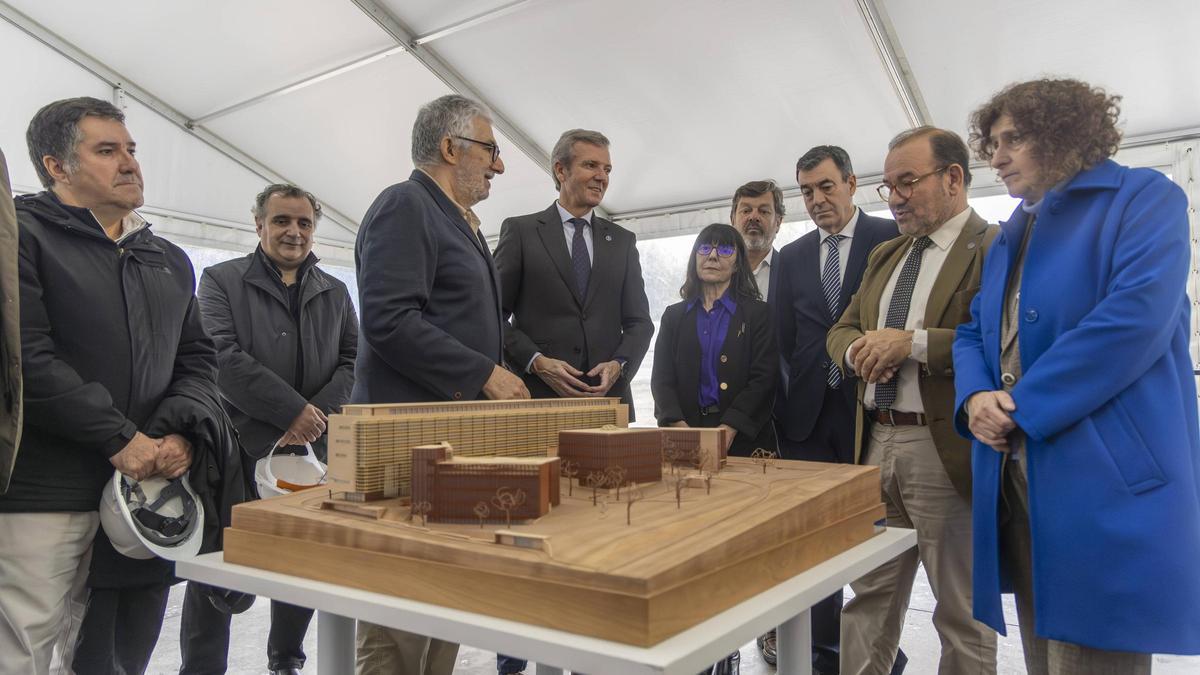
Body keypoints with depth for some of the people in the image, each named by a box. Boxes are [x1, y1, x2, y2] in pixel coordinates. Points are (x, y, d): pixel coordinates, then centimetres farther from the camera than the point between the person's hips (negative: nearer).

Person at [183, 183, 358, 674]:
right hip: (237, 449, -3)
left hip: (314, 451, 4)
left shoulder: (334, 292, 14)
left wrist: (318, 416, -9)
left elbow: (352, 360, 8)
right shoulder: (222, 280, 2)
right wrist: (293, 410, -15)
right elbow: (223, 357, -10)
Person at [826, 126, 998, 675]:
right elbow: (841, 329, 19)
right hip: (875, 444, 7)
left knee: (962, 610, 8)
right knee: (868, 595, 15)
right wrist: (857, 351, -4)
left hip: (946, 450, -7)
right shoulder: (884, 255, 17)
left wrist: (915, 343, -22)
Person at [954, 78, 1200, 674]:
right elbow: (974, 332, 16)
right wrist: (975, 397, -6)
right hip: (1015, 478, 7)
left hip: (1105, 479, -7)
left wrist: (1024, 410, -16)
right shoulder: (1009, 237, 21)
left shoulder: (1143, 198, -2)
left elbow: (1136, 315, -17)